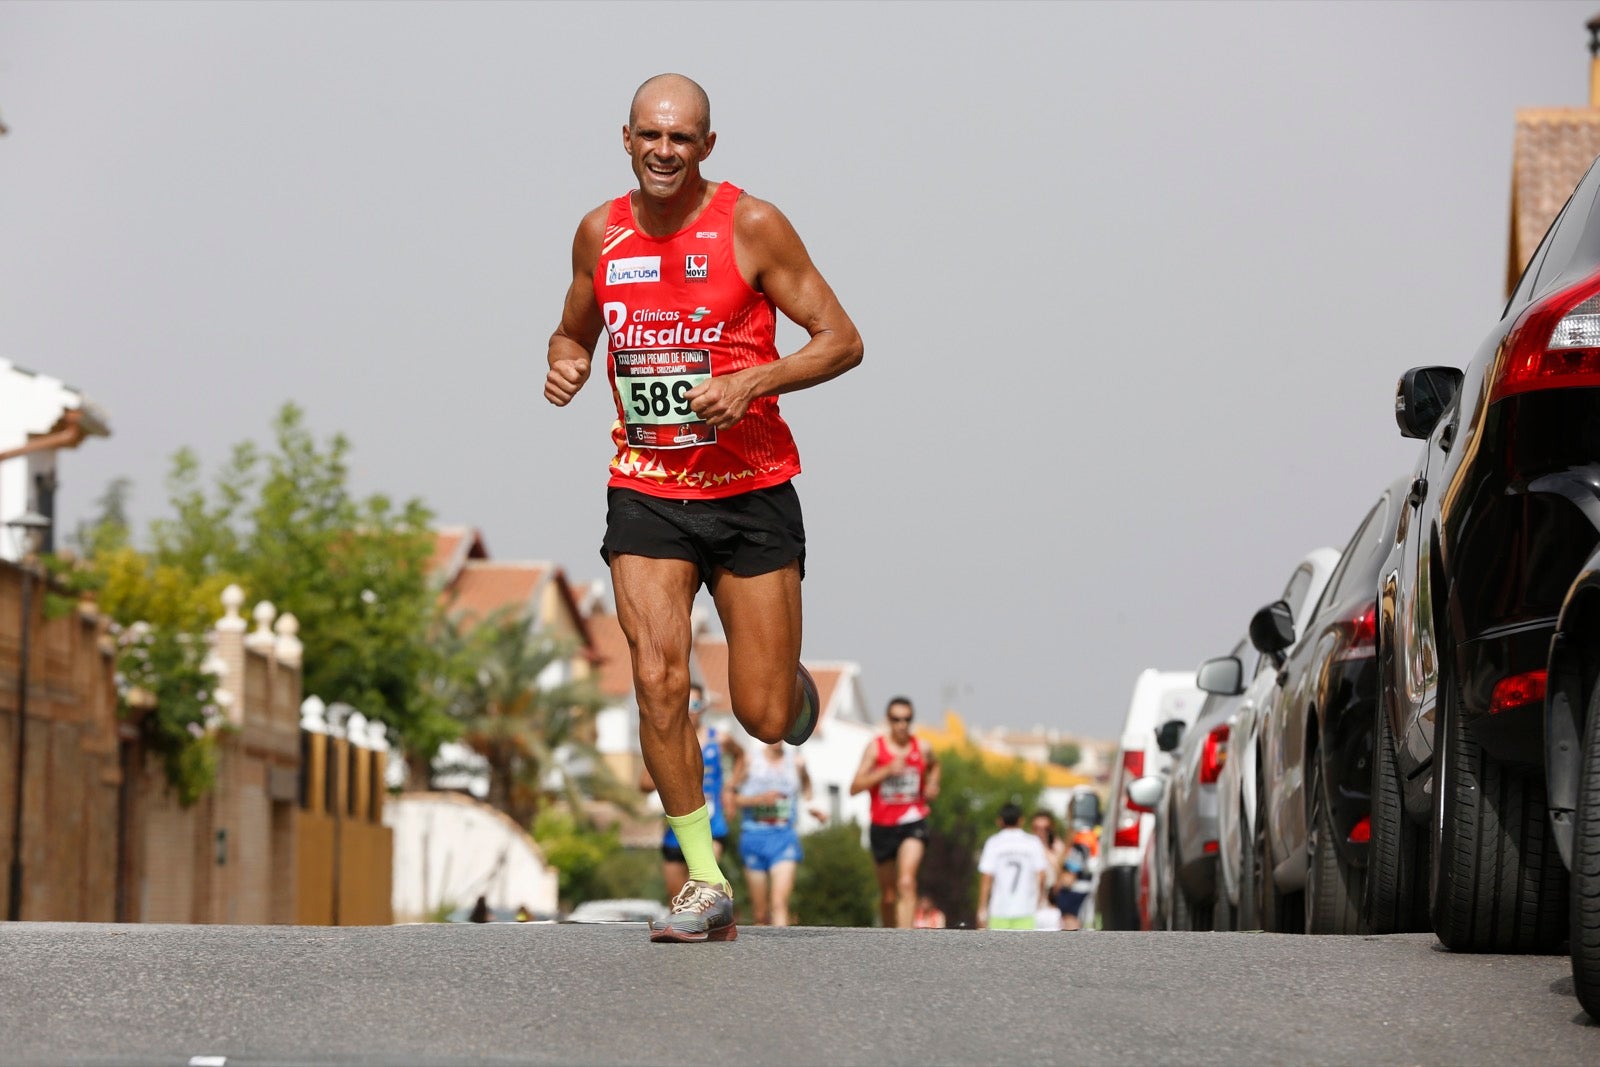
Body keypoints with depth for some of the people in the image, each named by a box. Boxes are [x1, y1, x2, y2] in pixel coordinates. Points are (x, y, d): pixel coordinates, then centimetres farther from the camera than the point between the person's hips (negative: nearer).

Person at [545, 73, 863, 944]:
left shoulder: (751, 226, -8)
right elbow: (573, 332, 21)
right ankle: (706, 882, -6)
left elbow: (841, 341, -7)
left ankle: (796, 690, 38)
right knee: (658, 678, -17)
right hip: (645, 490, 2)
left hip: (751, 489, -2)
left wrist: (751, 382, -22)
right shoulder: (600, 234, 3)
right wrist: (565, 364, -3)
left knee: (767, 718, -1)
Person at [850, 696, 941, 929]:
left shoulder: (922, 749, 2)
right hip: (883, 826, 1)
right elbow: (855, 787, -12)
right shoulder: (876, 747, -4)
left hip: (912, 822, -1)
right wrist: (887, 770, -22)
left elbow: (934, 765, 29)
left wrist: (932, 784, 8)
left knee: (906, 881, -24)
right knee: (888, 895, 11)